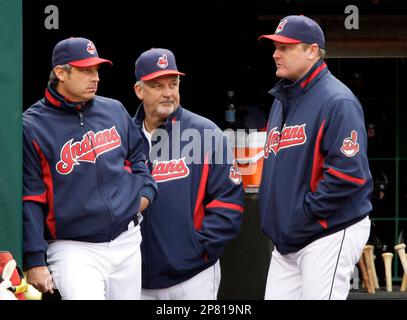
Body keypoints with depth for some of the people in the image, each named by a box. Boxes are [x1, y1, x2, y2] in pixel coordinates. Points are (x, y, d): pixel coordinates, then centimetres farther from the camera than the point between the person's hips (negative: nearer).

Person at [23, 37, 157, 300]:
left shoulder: (114, 110, 8)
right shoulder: (32, 127, -8)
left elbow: (137, 155, 25)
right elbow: (30, 199, -9)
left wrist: (146, 191, 6)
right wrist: (35, 263, -12)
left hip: (128, 241, 6)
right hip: (73, 248, -5)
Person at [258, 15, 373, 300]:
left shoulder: (337, 102, -13)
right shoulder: (282, 100, 17)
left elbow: (348, 173, -20)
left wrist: (306, 212, -17)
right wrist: (274, 217, 13)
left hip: (330, 235, -9)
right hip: (287, 238, 9)